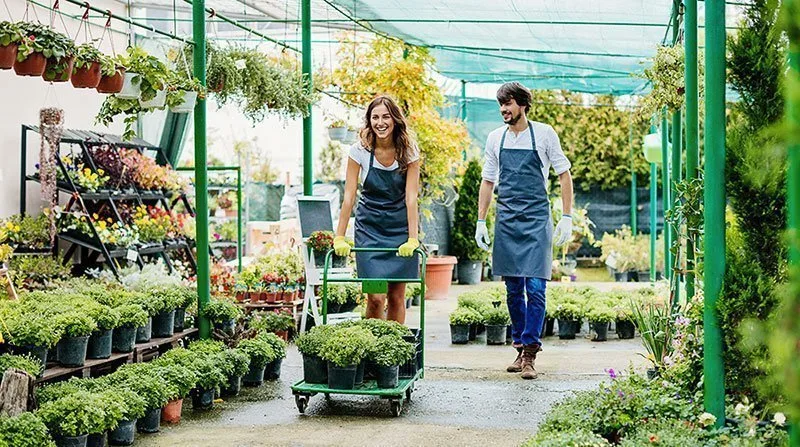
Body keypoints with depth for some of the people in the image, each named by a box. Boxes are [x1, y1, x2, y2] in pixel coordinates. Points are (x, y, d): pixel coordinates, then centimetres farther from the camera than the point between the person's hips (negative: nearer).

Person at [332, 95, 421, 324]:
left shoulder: (408, 151, -10)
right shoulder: (360, 150, -11)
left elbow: (411, 196, -14)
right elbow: (349, 196, -12)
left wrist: (412, 238, -22)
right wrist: (339, 238, -16)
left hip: (401, 226, 1)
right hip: (370, 227, -1)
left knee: (397, 296, 2)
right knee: (376, 298, -9)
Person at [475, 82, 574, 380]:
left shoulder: (543, 134, -1)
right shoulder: (495, 138, 9)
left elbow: (564, 175, 4)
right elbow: (487, 181, 15)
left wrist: (567, 217, -3)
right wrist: (481, 222, 10)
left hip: (537, 220, -4)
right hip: (506, 221, 4)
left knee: (535, 288, -9)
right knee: (513, 290, 7)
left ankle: (530, 354, -7)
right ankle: (520, 347, 17)